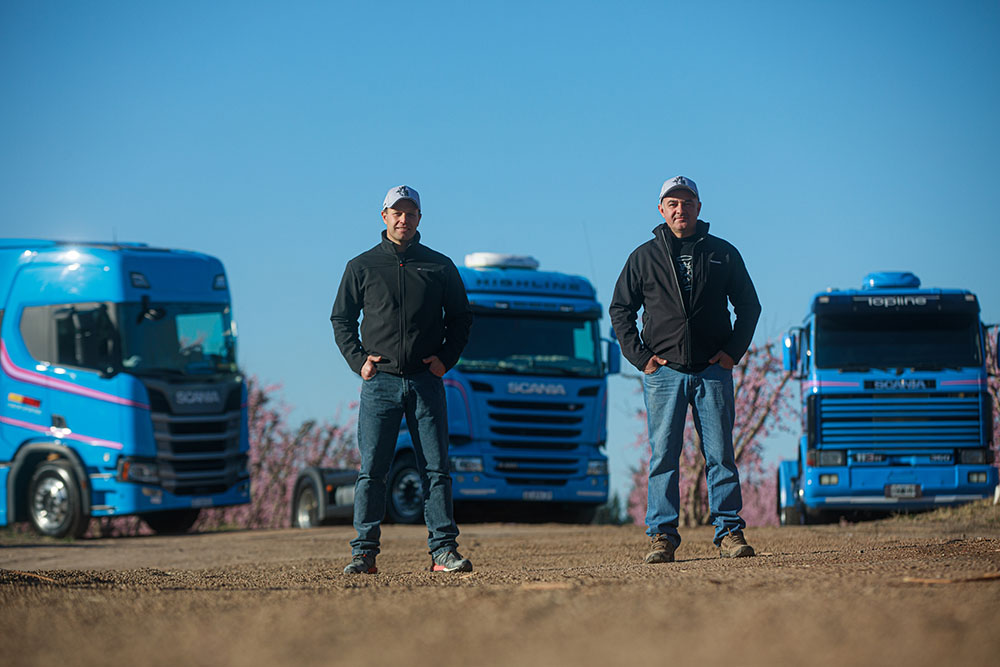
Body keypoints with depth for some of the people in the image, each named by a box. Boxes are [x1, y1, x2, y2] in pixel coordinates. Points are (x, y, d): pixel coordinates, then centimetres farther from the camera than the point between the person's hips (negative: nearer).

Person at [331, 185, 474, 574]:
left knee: (436, 468, -2)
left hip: (426, 381, 1)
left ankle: (444, 550, 0)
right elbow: (341, 319, 13)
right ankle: (364, 553, 0)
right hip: (380, 381, 0)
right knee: (371, 470, -2)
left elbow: (460, 318, 16)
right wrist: (358, 360, -2)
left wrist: (446, 358, 1)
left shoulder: (440, 267, 10)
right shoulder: (362, 267, 9)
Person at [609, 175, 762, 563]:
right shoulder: (644, 257, 8)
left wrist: (733, 350, 3)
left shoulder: (723, 254, 10)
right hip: (663, 371, 0)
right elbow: (621, 309, 12)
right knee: (664, 455, -2)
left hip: (713, 371, 0)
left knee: (720, 454, -1)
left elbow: (749, 305, 15)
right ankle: (662, 535, 0)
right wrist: (639, 356, 1)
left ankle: (729, 531, 4)